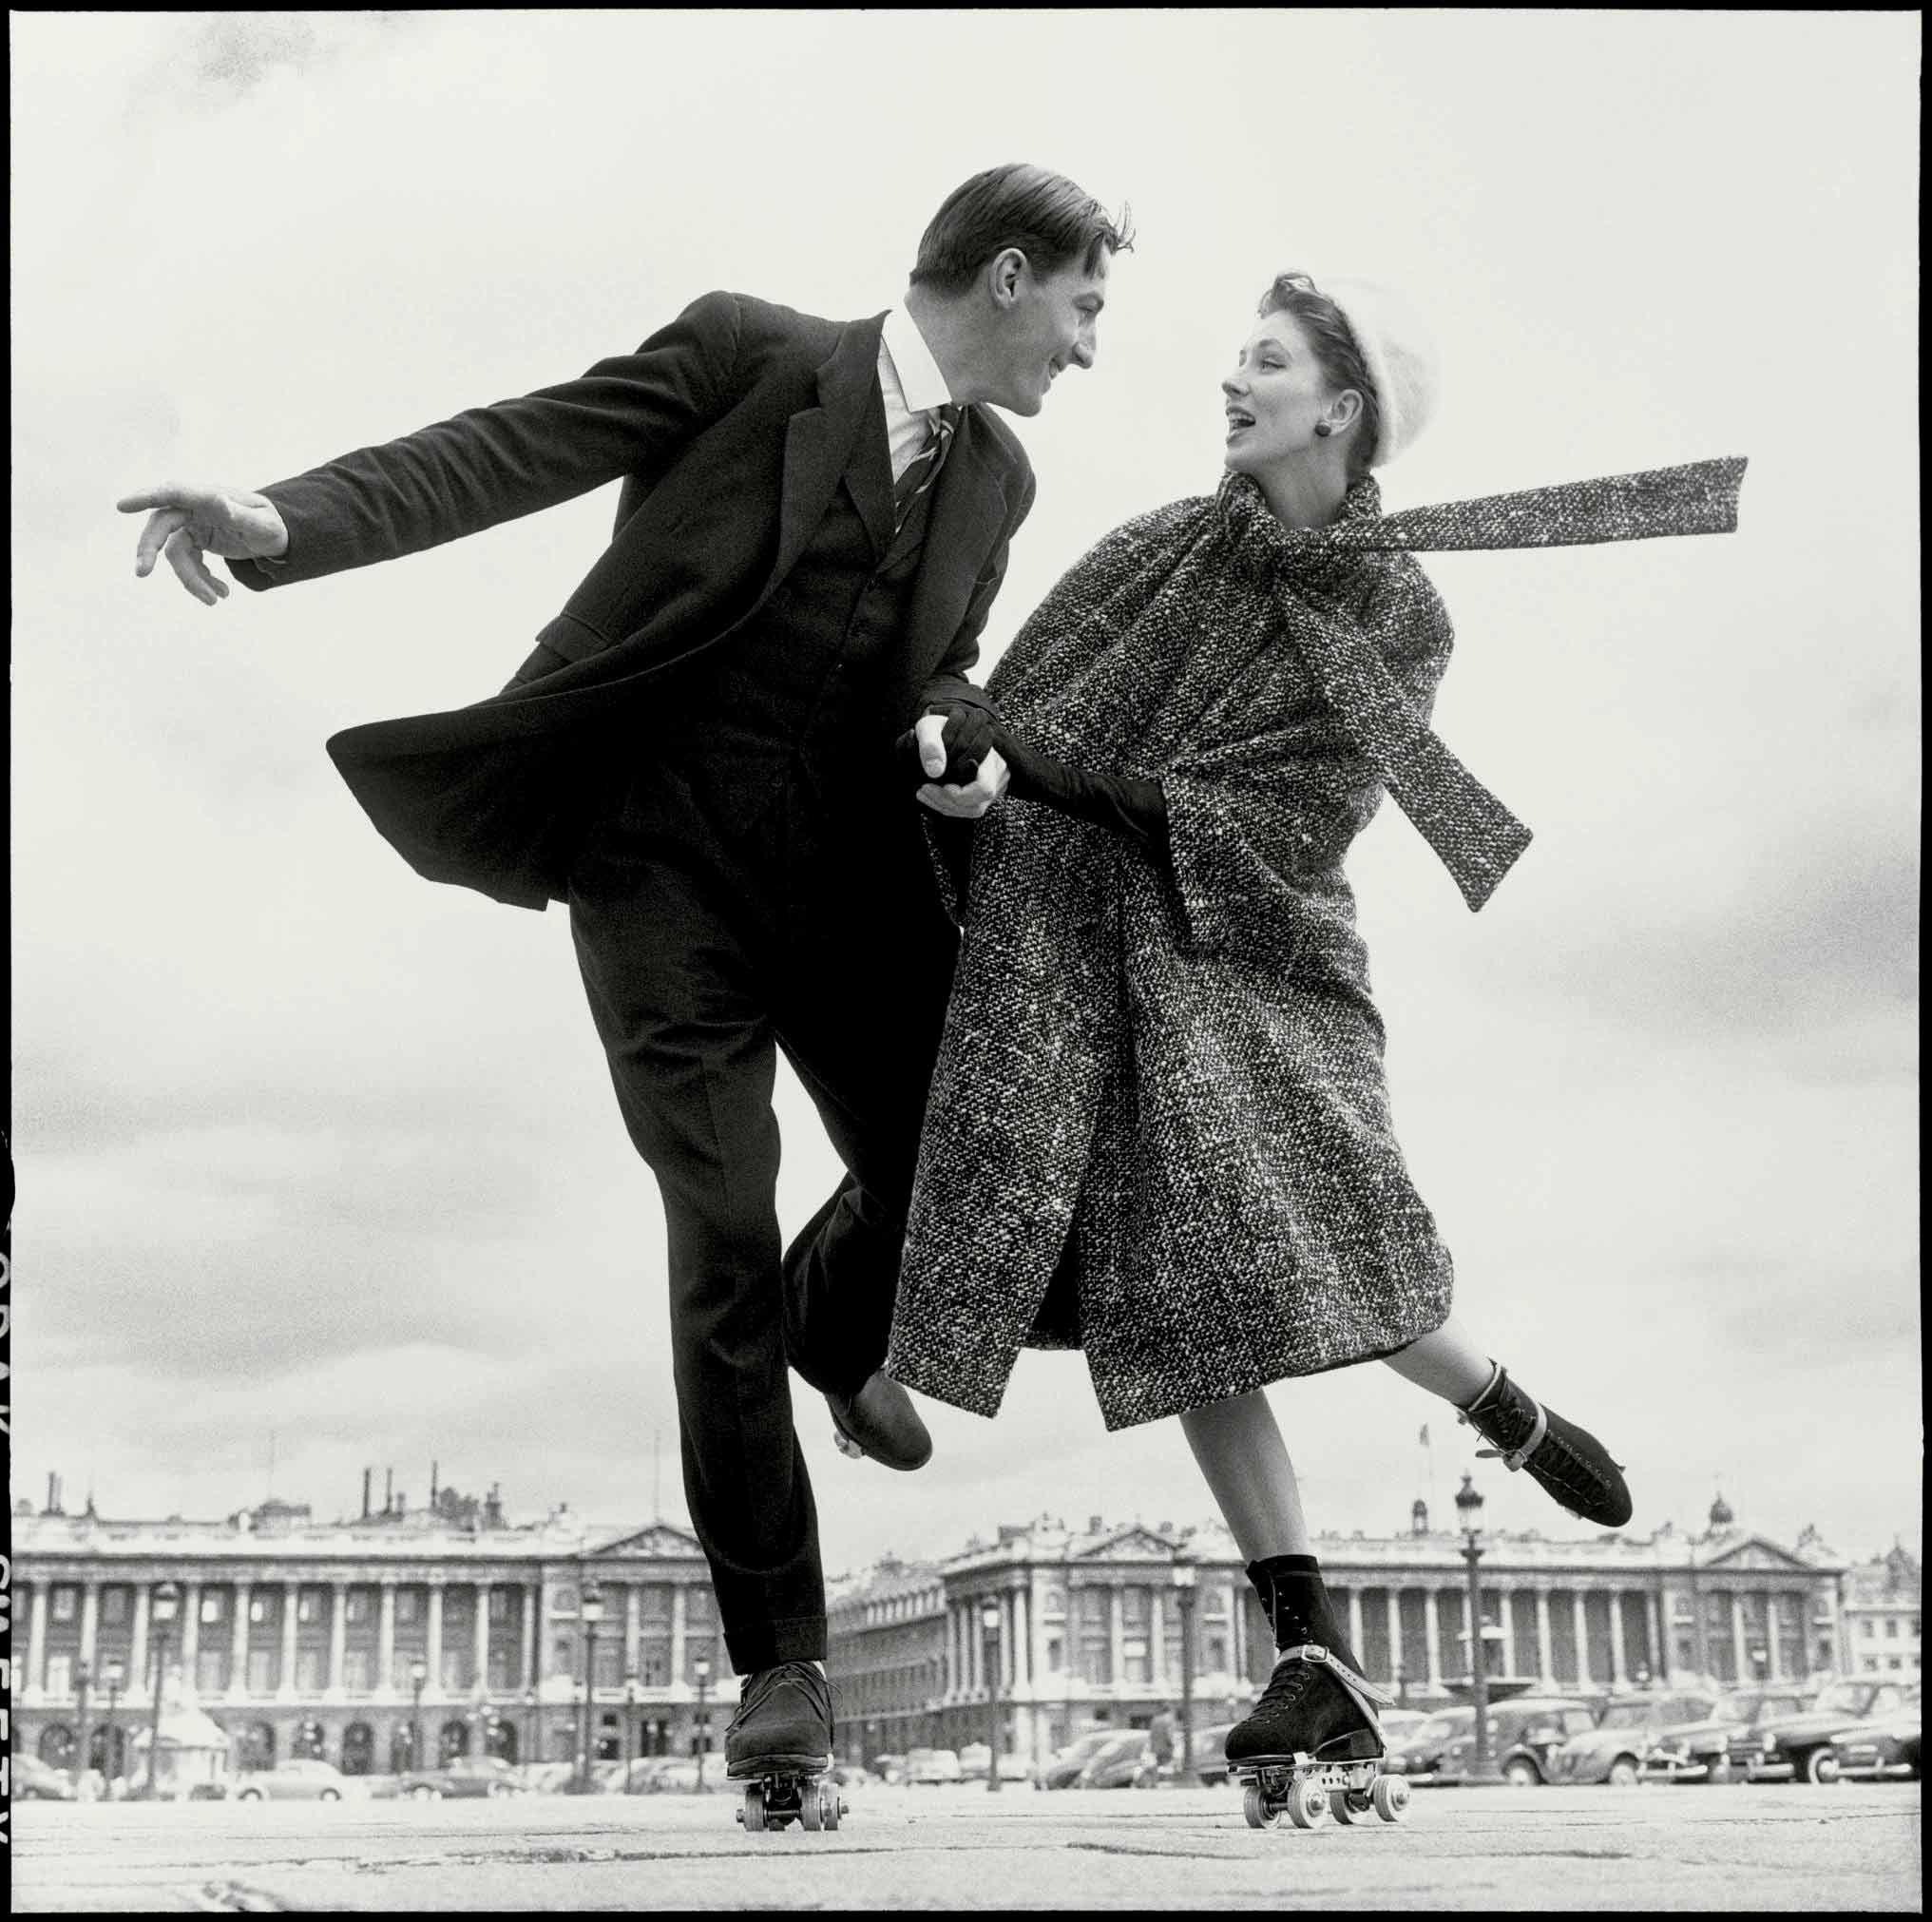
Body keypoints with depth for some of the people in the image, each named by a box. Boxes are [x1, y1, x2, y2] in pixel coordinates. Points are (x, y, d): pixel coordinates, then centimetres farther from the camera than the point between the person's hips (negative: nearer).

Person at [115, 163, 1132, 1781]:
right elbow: (514, 449, -14)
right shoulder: (747, 353, -7)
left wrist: (956, 735, -9)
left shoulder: (993, 476, 11)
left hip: (858, 884, 5)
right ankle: (780, 1656, 6)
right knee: (722, 1250, -6)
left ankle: (831, 1331, 41)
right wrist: (287, 521, -29)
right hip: (669, 878, -5)